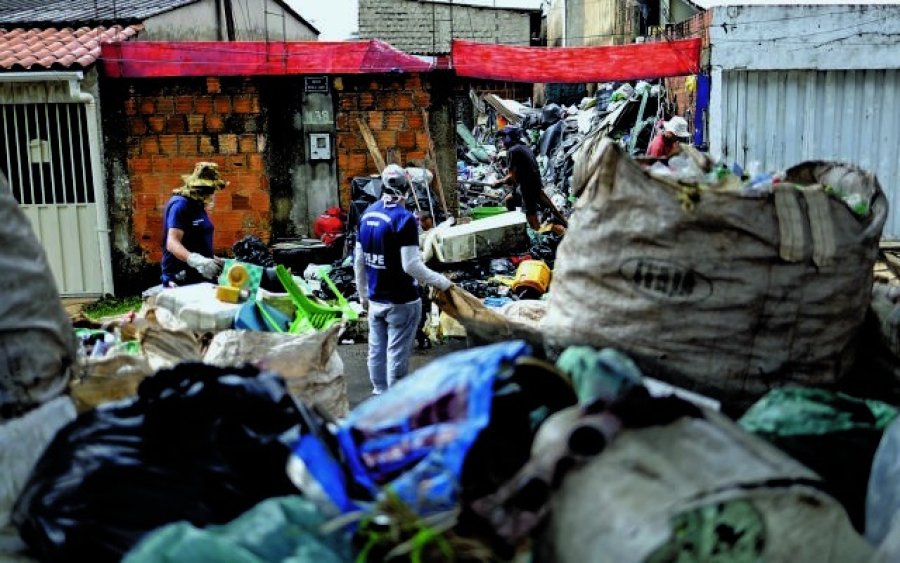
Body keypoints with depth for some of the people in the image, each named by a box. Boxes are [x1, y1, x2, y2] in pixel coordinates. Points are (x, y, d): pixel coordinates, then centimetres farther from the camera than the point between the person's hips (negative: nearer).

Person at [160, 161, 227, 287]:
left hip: (200, 278, 9)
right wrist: (197, 261, -39)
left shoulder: (197, 205, 16)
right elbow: (172, 243, -24)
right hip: (181, 280, -9)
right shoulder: (180, 204, -13)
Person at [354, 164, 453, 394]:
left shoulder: (367, 214, 4)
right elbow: (411, 265, -22)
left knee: (376, 350, 15)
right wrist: (442, 282, -10)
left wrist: (363, 293, 20)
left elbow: (358, 260, 10)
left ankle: (379, 394, 26)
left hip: (375, 300, 7)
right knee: (397, 354, 2)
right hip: (401, 301, -7)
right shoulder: (403, 218, -18)